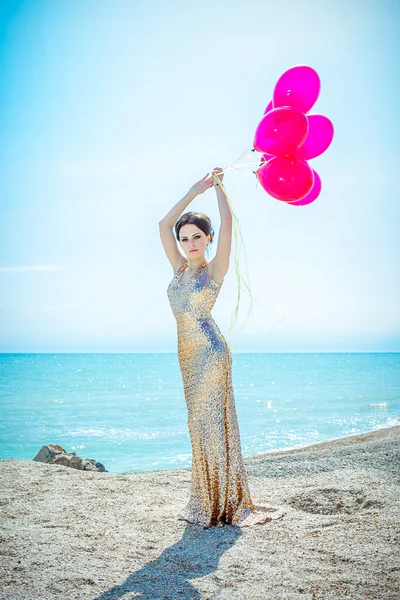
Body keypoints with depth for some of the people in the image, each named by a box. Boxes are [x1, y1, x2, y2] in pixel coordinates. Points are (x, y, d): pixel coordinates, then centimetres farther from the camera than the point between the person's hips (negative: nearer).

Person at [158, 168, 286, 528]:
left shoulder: (214, 270, -2)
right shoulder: (180, 269, 12)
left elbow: (227, 222, -10)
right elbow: (164, 225, 12)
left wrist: (218, 186, 2)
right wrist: (194, 191, 13)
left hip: (210, 350, -6)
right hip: (188, 353, 6)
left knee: (213, 421, -6)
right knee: (200, 424, 8)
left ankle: (226, 502, 3)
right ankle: (206, 503, 15)